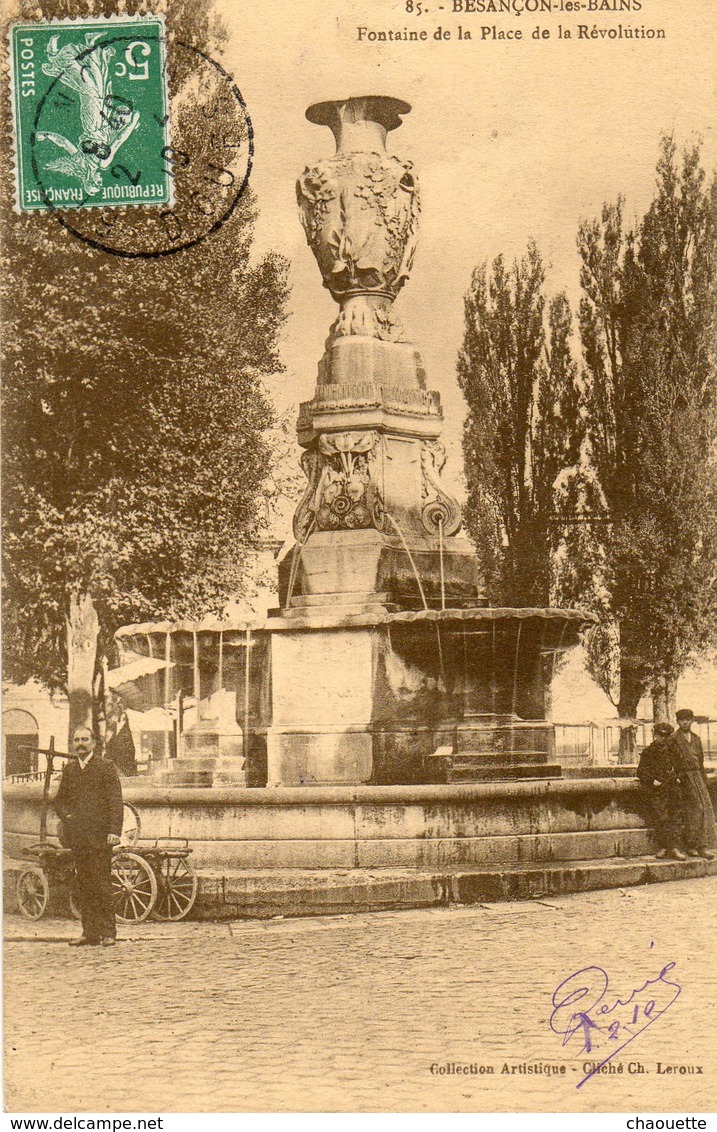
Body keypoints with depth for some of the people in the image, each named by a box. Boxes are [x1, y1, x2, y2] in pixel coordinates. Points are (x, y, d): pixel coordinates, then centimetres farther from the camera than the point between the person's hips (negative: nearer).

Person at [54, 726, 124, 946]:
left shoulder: (106, 767, 0)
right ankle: (89, 931, 11)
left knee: (101, 884, -7)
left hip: (99, 835, -5)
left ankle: (108, 932, -2)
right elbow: (59, 799, 23)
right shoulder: (68, 769, 15)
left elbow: (115, 802, -6)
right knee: (83, 884, 6)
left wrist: (114, 831, -14)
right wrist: (66, 815, 3)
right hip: (76, 836, 5)